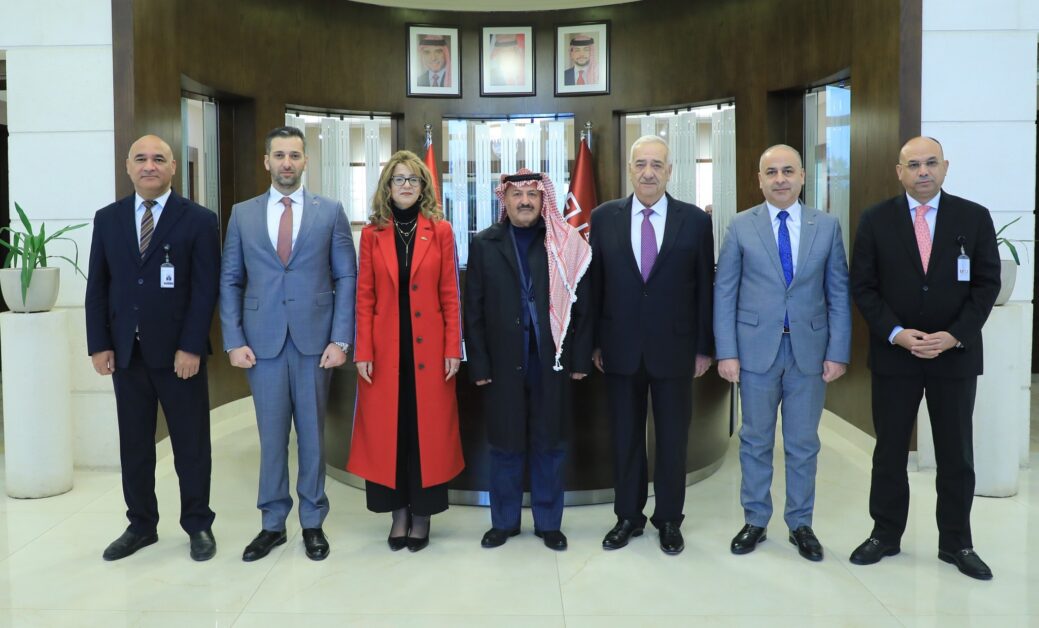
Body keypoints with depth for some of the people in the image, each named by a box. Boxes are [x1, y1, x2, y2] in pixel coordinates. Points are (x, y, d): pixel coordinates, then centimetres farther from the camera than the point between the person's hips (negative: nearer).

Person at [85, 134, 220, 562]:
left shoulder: (199, 220, -3)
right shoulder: (107, 219, 9)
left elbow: (206, 290, -7)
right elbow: (97, 287, 8)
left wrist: (191, 347, -14)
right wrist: (99, 345, -1)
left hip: (179, 352, -3)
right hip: (125, 351, 4)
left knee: (191, 445, 6)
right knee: (134, 445, 11)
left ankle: (198, 525, 20)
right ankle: (141, 525, 24)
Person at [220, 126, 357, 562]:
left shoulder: (330, 211, 3)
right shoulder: (242, 214, 7)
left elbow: (346, 277, 1)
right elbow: (230, 281, 7)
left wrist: (341, 339, -7)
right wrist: (234, 341, -2)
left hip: (314, 339, -1)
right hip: (262, 341, 1)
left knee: (312, 433, 8)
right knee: (271, 435, 8)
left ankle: (313, 523, 21)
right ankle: (273, 523, 21)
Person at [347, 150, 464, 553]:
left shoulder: (440, 231, 2)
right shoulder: (372, 233, 5)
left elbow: (450, 295, 1)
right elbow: (364, 297, 3)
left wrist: (453, 349, -5)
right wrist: (363, 351, -4)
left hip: (429, 348, -1)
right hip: (385, 349, 1)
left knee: (427, 428, 4)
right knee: (387, 429, 5)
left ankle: (422, 514, 18)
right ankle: (398, 513, 19)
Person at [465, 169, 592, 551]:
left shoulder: (567, 244, 1)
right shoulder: (484, 244, 3)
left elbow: (582, 305, 1)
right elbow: (473, 310, 2)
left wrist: (580, 358, -2)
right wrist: (478, 364, -3)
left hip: (552, 363, 0)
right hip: (503, 364, 1)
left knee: (549, 445, 10)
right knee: (505, 446, 11)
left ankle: (548, 522, 25)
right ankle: (504, 521, 27)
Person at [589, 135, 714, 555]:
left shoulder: (695, 220, -1)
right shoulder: (603, 218, 1)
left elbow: (705, 287, 1)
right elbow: (594, 285, 4)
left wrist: (704, 346, 0)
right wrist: (594, 342, 2)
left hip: (674, 350, -1)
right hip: (620, 349, 1)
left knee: (673, 439, 10)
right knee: (625, 438, 11)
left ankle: (669, 520, 27)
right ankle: (628, 516, 27)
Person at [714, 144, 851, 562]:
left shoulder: (827, 226, 3)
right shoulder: (741, 226, 0)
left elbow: (839, 293, 3)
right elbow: (724, 292, -1)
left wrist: (838, 352, -3)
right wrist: (726, 352, -7)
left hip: (810, 350, 1)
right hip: (756, 349, -1)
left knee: (803, 444, 10)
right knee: (755, 441, 10)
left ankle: (800, 524, 25)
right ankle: (755, 520, 24)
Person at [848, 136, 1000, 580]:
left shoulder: (974, 217, 1)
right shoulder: (876, 220, 0)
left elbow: (987, 284, 0)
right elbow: (863, 287, -1)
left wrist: (955, 335, -13)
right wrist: (896, 333, -13)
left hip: (956, 355, 1)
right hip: (893, 354, 0)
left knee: (956, 455, 9)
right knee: (890, 452, 9)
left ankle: (956, 543, 23)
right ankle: (885, 535, 22)